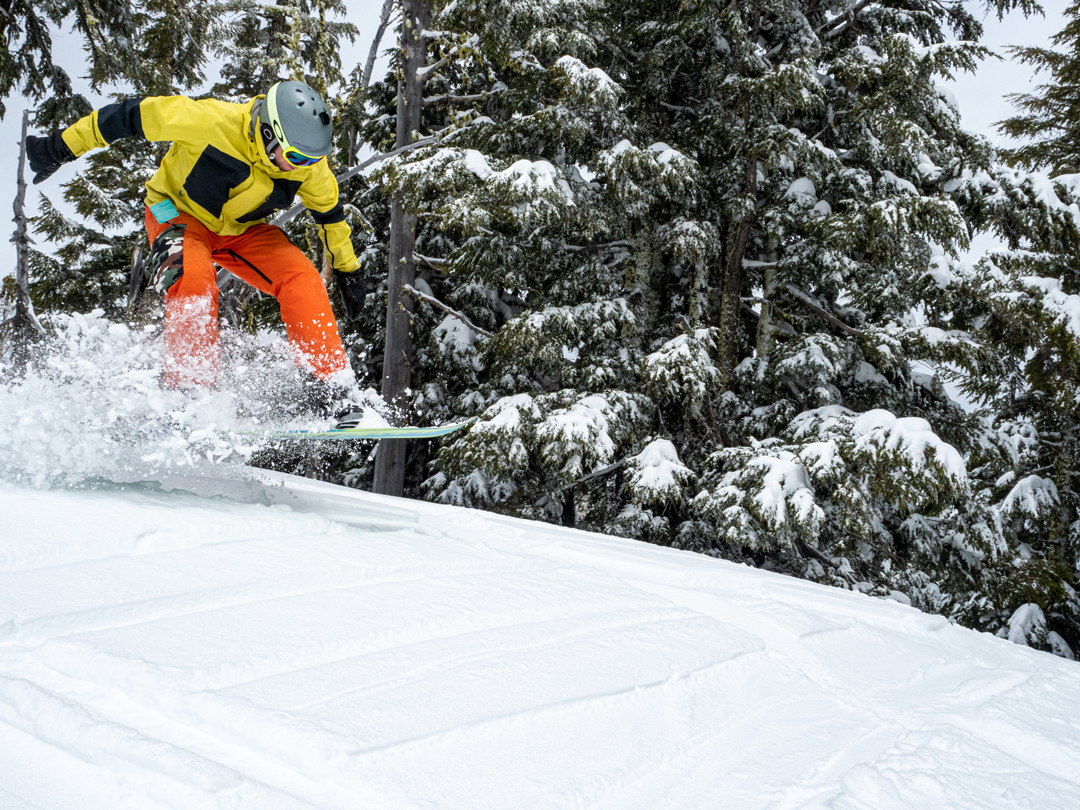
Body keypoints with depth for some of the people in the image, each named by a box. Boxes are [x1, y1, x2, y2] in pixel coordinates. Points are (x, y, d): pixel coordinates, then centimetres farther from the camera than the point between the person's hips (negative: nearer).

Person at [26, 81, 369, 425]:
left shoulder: (309, 165, -20)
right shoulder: (212, 121, -35)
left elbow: (329, 210, 1)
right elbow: (134, 115, -25)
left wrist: (347, 270, 10)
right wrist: (62, 147, -18)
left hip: (243, 229, 4)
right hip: (180, 213, -3)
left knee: (302, 279, -20)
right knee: (193, 280, -34)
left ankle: (329, 391, -17)